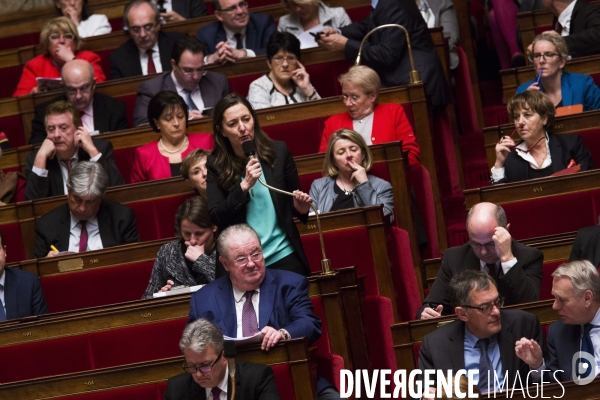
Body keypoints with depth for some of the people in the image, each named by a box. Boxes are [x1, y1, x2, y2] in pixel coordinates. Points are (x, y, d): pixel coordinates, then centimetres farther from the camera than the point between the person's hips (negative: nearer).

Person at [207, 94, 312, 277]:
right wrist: (245, 185, -20)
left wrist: (301, 208, -12)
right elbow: (217, 218, -10)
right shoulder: (216, 165, -3)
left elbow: (293, 200, 10)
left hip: (284, 257, 1)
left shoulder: (278, 152, 0)